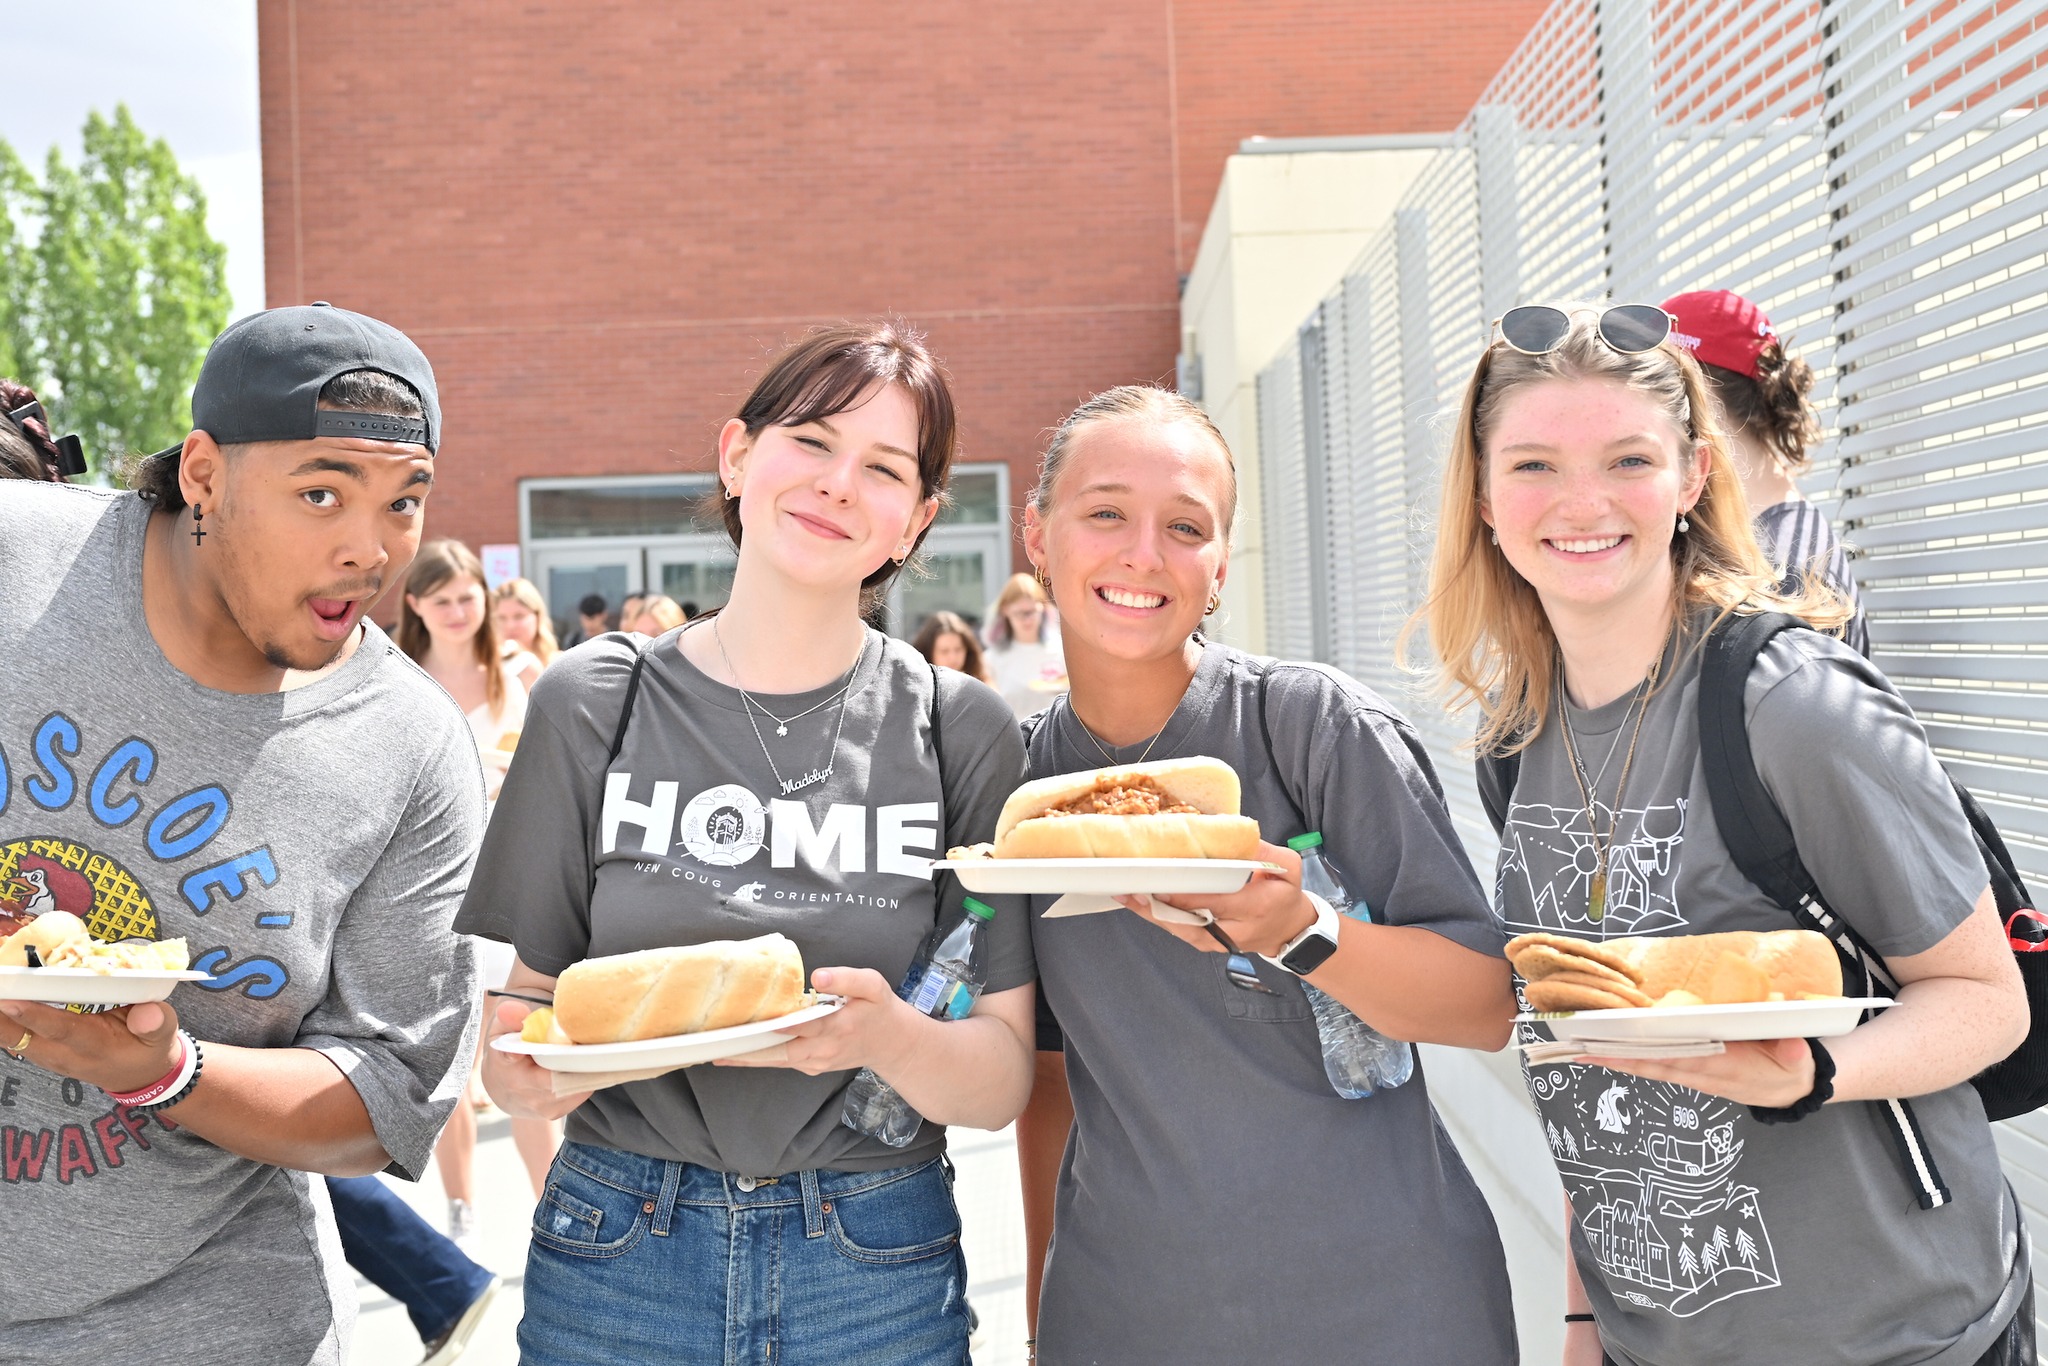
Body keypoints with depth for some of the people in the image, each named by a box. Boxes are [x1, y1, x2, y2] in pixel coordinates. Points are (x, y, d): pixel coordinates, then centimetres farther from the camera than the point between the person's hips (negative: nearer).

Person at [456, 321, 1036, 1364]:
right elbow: (521, 1003, 1)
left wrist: (888, 1039, -25)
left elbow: (1002, 1083, -5)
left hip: (879, 1273, 0)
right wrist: (532, 1068, -20)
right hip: (616, 1257, 0)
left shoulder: (962, 730, -5)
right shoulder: (591, 707, -4)